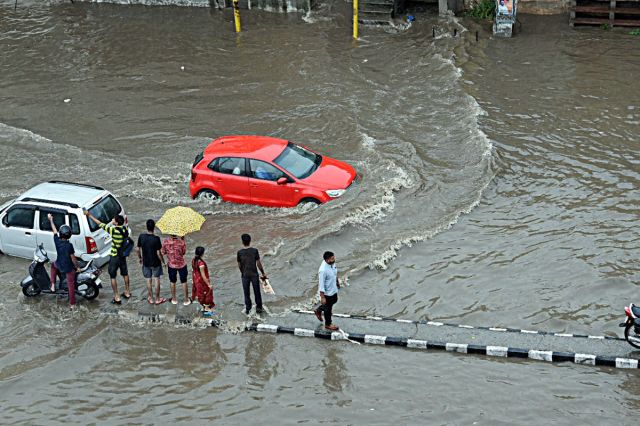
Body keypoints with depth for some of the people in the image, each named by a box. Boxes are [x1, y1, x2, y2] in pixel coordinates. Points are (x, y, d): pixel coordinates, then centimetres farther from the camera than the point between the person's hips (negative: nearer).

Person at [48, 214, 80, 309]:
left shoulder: (57, 241, -16)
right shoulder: (69, 245, -26)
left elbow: (54, 230, 1)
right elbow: (73, 258, -19)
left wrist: (50, 219, 17)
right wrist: (77, 267, -3)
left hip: (59, 265, 3)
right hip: (69, 268, -3)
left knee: (53, 265, 39)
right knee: (71, 285, 9)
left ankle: (53, 285, 34)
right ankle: (72, 304, 15)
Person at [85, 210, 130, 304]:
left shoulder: (114, 230, -26)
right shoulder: (125, 229, -7)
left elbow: (100, 224, -20)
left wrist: (89, 215, -13)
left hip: (114, 257, -7)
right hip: (123, 256, 7)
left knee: (113, 276, 5)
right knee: (125, 274, 23)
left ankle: (117, 297, 6)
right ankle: (127, 292, 36)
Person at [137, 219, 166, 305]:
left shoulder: (141, 237, -12)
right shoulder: (156, 239, -23)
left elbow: (137, 249, -1)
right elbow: (158, 253, -20)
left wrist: (139, 258, 17)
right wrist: (163, 261, -4)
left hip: (146, 262, 3)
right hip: (155, 262, -3)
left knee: (148, 280, 15)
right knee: (156, 279, 12)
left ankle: (151, 299, 25)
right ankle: (157, 299, 21)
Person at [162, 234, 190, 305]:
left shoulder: (165, 241, -19)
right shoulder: (181, 242, -23)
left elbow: (163, 252, -6)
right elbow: (184, 252, -9)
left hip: (171, 265, 2)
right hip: (181, 265, -1)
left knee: (172, 282, 20)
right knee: (184, 282, 15)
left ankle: (174, 299, 31)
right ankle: (186, 300, 23)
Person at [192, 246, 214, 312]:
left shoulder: (194, 260, -10)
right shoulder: (201, 263, -35)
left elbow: (193, 270, 5)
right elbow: (203, 276, -29)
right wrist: (209, 284, -20)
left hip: (196, 280, 8)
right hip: (202, 281, -8)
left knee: (200, 293, 25)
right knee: (206, 293, 16)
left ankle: (203, 306, 43)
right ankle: (207, 308, 33)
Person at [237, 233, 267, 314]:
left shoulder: (240, 252, -7)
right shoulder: (255, 251, -11)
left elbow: (239, 265, 2)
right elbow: (258, 263, -8)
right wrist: (263, 273, 3)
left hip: (245, 275, 1)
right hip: (254, 274, -1)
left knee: (246, 293, 12)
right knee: (257, 292, 11)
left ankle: (248, 309, 18)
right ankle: (259, 308, 18)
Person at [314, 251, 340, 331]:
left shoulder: (332, 263, -12)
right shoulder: (323, 270, -37)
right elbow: (321, 285, -29)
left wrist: (337, 282, 24)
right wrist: (322, 297, -24)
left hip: (333, 289, 8)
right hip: (327, 292, -8)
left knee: (334, 301, 30)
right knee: (328, 308, 13)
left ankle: (318, 310, 51)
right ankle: (328, 324, 36)